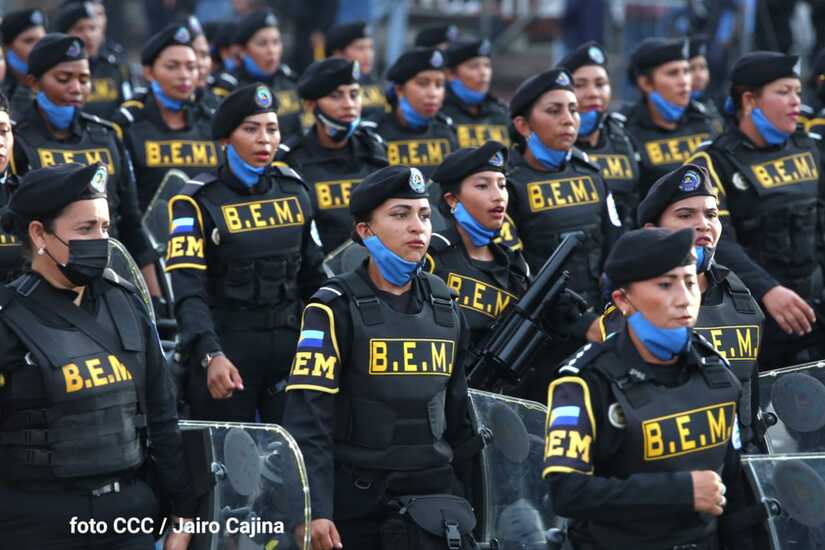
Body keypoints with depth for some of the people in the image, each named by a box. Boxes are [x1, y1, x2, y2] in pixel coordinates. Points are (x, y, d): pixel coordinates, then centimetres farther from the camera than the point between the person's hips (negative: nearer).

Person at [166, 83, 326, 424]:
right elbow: (187, 289, -17)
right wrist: (210, 355, -30)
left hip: (291, 347, 4)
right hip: (227, 348, -4)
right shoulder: (199, 201, -6)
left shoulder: (294, 191, 9)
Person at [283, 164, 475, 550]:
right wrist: (315, 510, -22)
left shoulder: (444, 305, 12)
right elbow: (308, 420, -14)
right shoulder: (335, 308, -6)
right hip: (356, 503, -5)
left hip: (434, 496, 5)